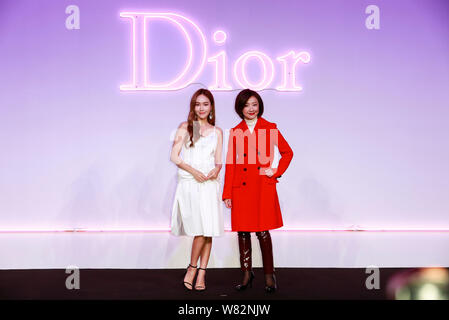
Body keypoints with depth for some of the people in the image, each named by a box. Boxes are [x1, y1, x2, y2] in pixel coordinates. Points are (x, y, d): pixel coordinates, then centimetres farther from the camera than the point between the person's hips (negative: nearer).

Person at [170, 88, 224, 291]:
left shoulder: (217, 132, 14)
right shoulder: (185, 127, 7)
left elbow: (218, 161, 14)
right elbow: (174, 156, 0)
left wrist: (216, 170, -9)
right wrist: (193, 170, -12)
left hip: (209, 184, 3)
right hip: (189, 183, -3)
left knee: (208, 230, -1)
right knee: (200, 228, -14)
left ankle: (201, 274, 9)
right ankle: (192, 269, 5)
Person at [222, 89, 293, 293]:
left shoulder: (270, 128, 4)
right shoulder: (235, 132, 7)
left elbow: (287, 152, 12)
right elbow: (230, 164, 6)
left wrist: (276, 172, 0)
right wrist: (227, 194, 3)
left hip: (263, 187, -2)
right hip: (241, 188, 2)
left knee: (262, 232, -3)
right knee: (242, 231, 6)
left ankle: (269, 275, 11)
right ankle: (247, 274, 20)